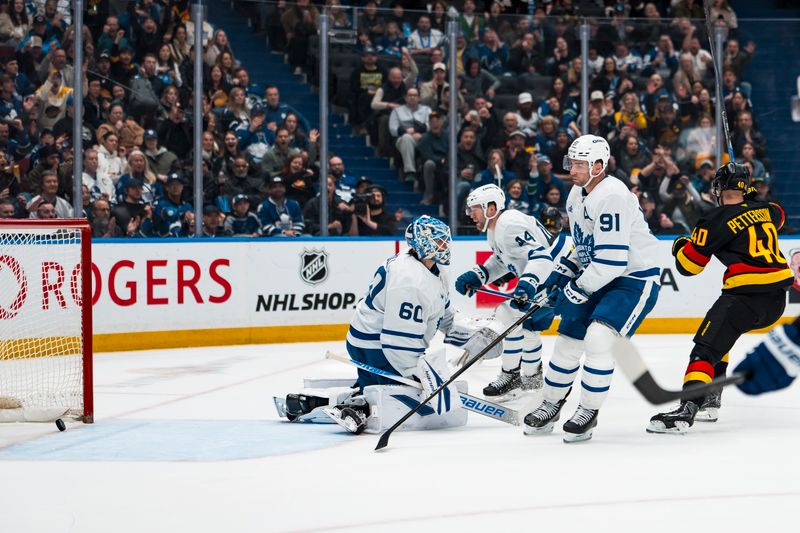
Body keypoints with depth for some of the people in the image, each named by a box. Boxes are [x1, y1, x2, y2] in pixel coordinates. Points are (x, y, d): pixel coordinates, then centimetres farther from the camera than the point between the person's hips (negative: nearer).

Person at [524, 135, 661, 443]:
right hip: (596, 278, 9)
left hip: (634, 279, -9)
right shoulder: (576, 196, 5)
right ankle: (550, 406, 30)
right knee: (568, 340, 10)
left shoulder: (612, 196, -25)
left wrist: (578, 291, -22)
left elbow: (611, 259, -29)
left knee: (597, 338, -25)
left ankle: (589, 412, -9)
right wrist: (562, 273, 8)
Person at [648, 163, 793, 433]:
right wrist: (752, 200, 49)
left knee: (706, 347, -12)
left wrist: (680, 245, 20)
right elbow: (777, 216, 40)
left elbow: (688, 264, 0)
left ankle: (687, 410, -31)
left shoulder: (716, 221, -5)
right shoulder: (766, 210, 13)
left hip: (745, 297, -8)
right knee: (720, 333, 27)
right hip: (777, 299, 8)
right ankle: (710, 401, 26)